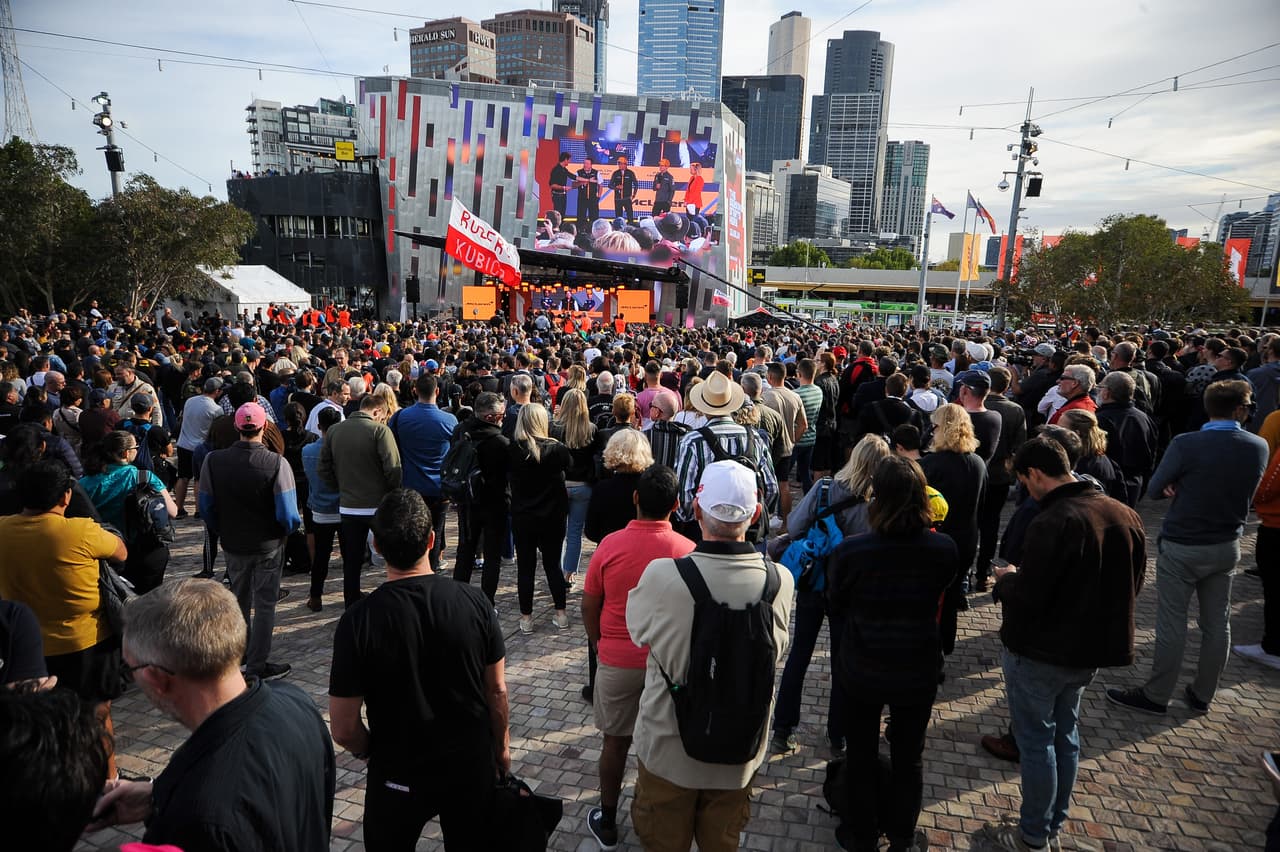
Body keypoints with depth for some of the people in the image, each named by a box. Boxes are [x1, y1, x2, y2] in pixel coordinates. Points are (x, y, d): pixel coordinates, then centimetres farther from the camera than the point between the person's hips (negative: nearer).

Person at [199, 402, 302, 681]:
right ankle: (257, 666, 18)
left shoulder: (213, 461, -11)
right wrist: (292, 526, 0)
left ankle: (239, 653, 40)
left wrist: (223, 532, 13)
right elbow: (288, 515, -22)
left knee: (239, 599, 24)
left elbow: (206, 508, -3)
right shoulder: (276, 463, -22)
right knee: (264, 605, 11)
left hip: (233, 544, 4)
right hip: (268, 545, -4)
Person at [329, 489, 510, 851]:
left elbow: (344, 729, -16)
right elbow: (497, 691, -7)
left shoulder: (359, 620, -23)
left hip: (399, 776, -1)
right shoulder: (474, 602, -18)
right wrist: (501, 744, 11)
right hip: (472, 764, 2)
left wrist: (373, 752, 5)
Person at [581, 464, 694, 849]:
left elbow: (589, 607, -4)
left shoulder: (610, 544, -14)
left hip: (617, 661, 0)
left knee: (616, 742, 16)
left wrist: (600, 647, 12)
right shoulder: (687, 551, -15)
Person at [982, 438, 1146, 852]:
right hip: (1090, 648, 8)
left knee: (1037, 741, 9)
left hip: (1040, 654, -8)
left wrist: (1007, 579, -5)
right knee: (1065, 735, 22)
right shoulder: (1125, 515, -1)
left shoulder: (1053, 522, -27)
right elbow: (1131, 585, 11)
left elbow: (1026, 600, -25)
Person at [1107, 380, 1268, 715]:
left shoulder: (1186, 444, -21)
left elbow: (1154, 490, -11)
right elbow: (1241, 489, 8)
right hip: (1226, 546, 5)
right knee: (1217, 623, 15)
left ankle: (1156, 696, 15)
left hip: (1182, 548, -5)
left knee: (1172, 623, 4)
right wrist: (1191, 487, -6)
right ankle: (1202, 695, 29)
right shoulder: (1259, 447, -5)